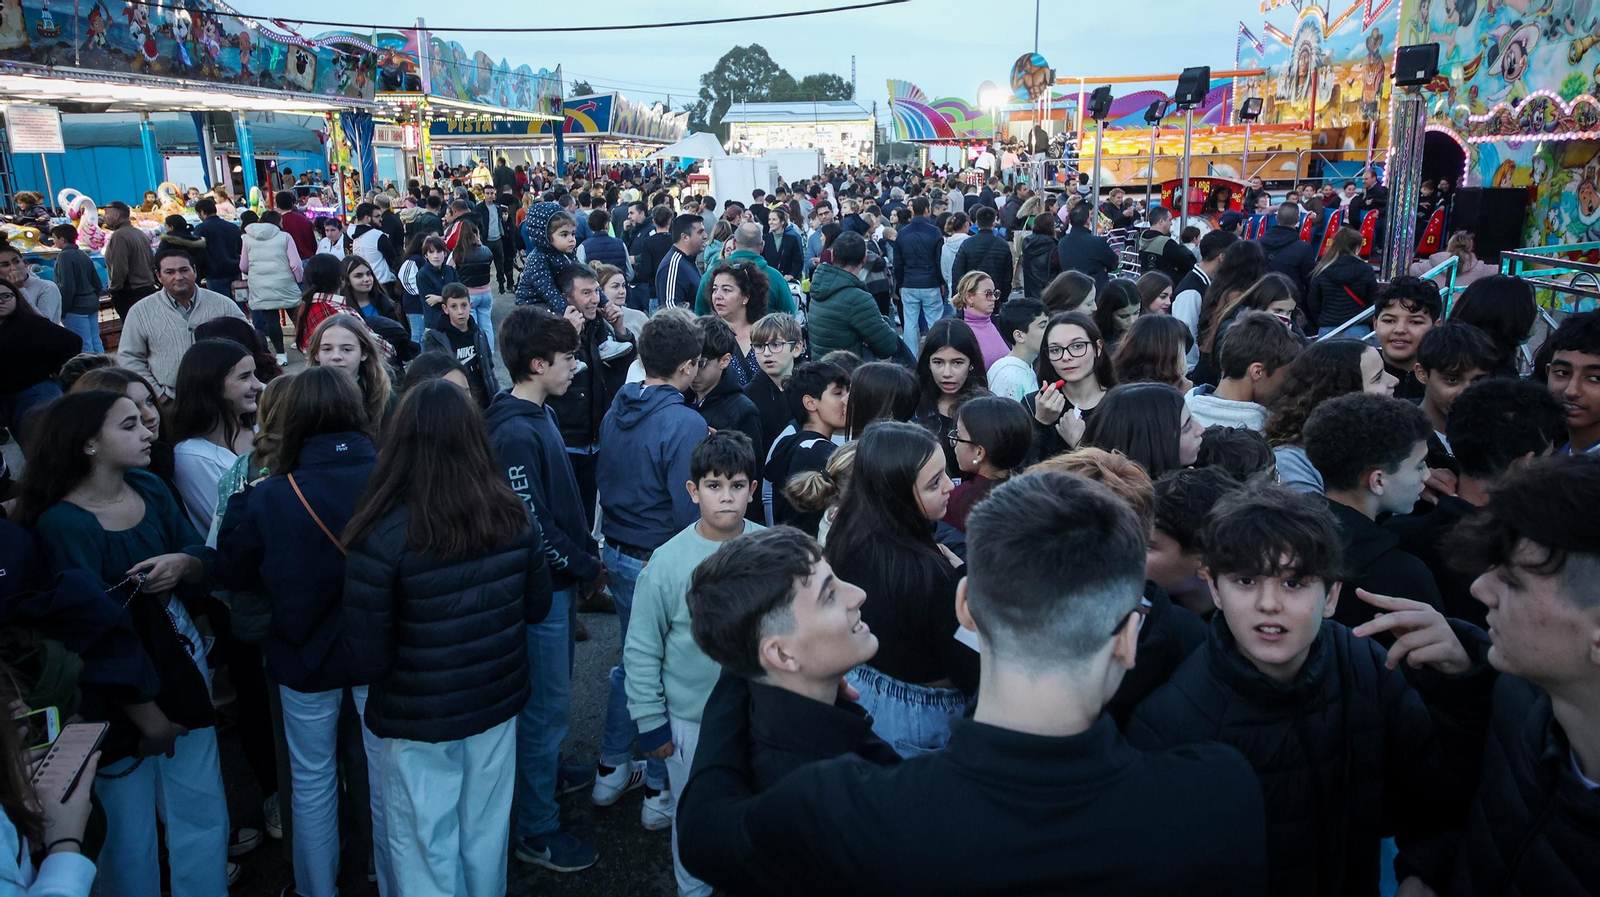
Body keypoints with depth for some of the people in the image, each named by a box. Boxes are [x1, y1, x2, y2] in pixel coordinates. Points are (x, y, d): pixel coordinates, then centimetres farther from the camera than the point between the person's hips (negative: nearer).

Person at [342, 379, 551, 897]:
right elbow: (538, 607, 3)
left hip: (416, 720, -3)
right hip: (498, 703, 4)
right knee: (486, 835, 23)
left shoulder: (381, 536, -23)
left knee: (426, 851, 16)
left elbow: (367, 657, -17)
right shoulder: (513, 516, -10)